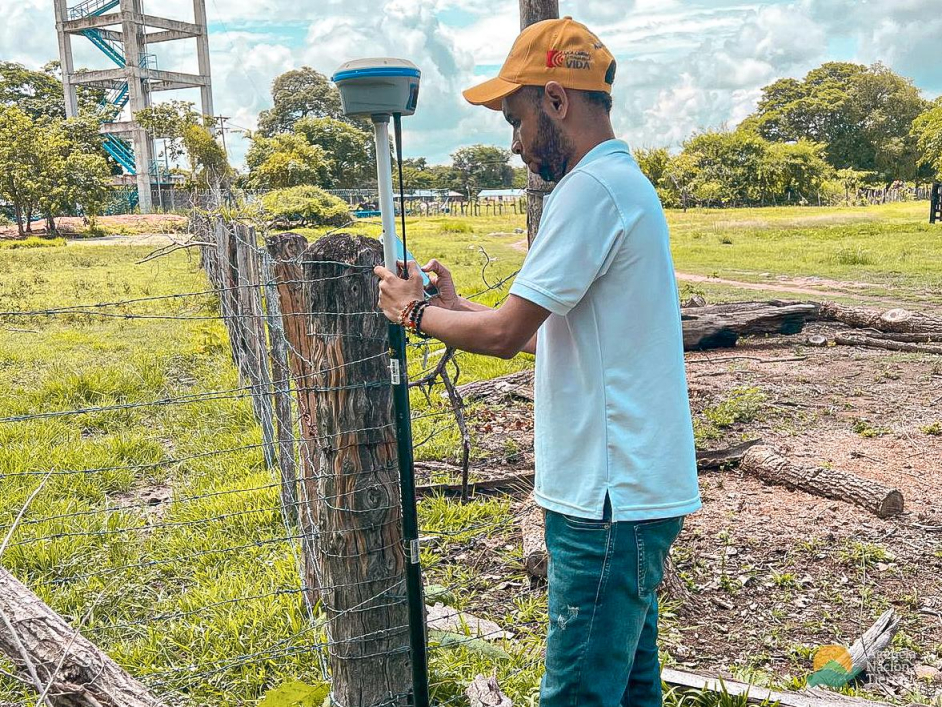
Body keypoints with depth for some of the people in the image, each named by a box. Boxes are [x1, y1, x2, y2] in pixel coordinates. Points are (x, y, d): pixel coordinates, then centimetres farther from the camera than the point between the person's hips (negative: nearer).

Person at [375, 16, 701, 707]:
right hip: (632, 487, 10)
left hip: (612, 499, -10)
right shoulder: (624, 181, 16)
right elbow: (548, 332, 18)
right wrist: (458, 306, 14)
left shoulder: (592, 189, -17)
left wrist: (417, 311, -1)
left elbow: (503, 334, -18)